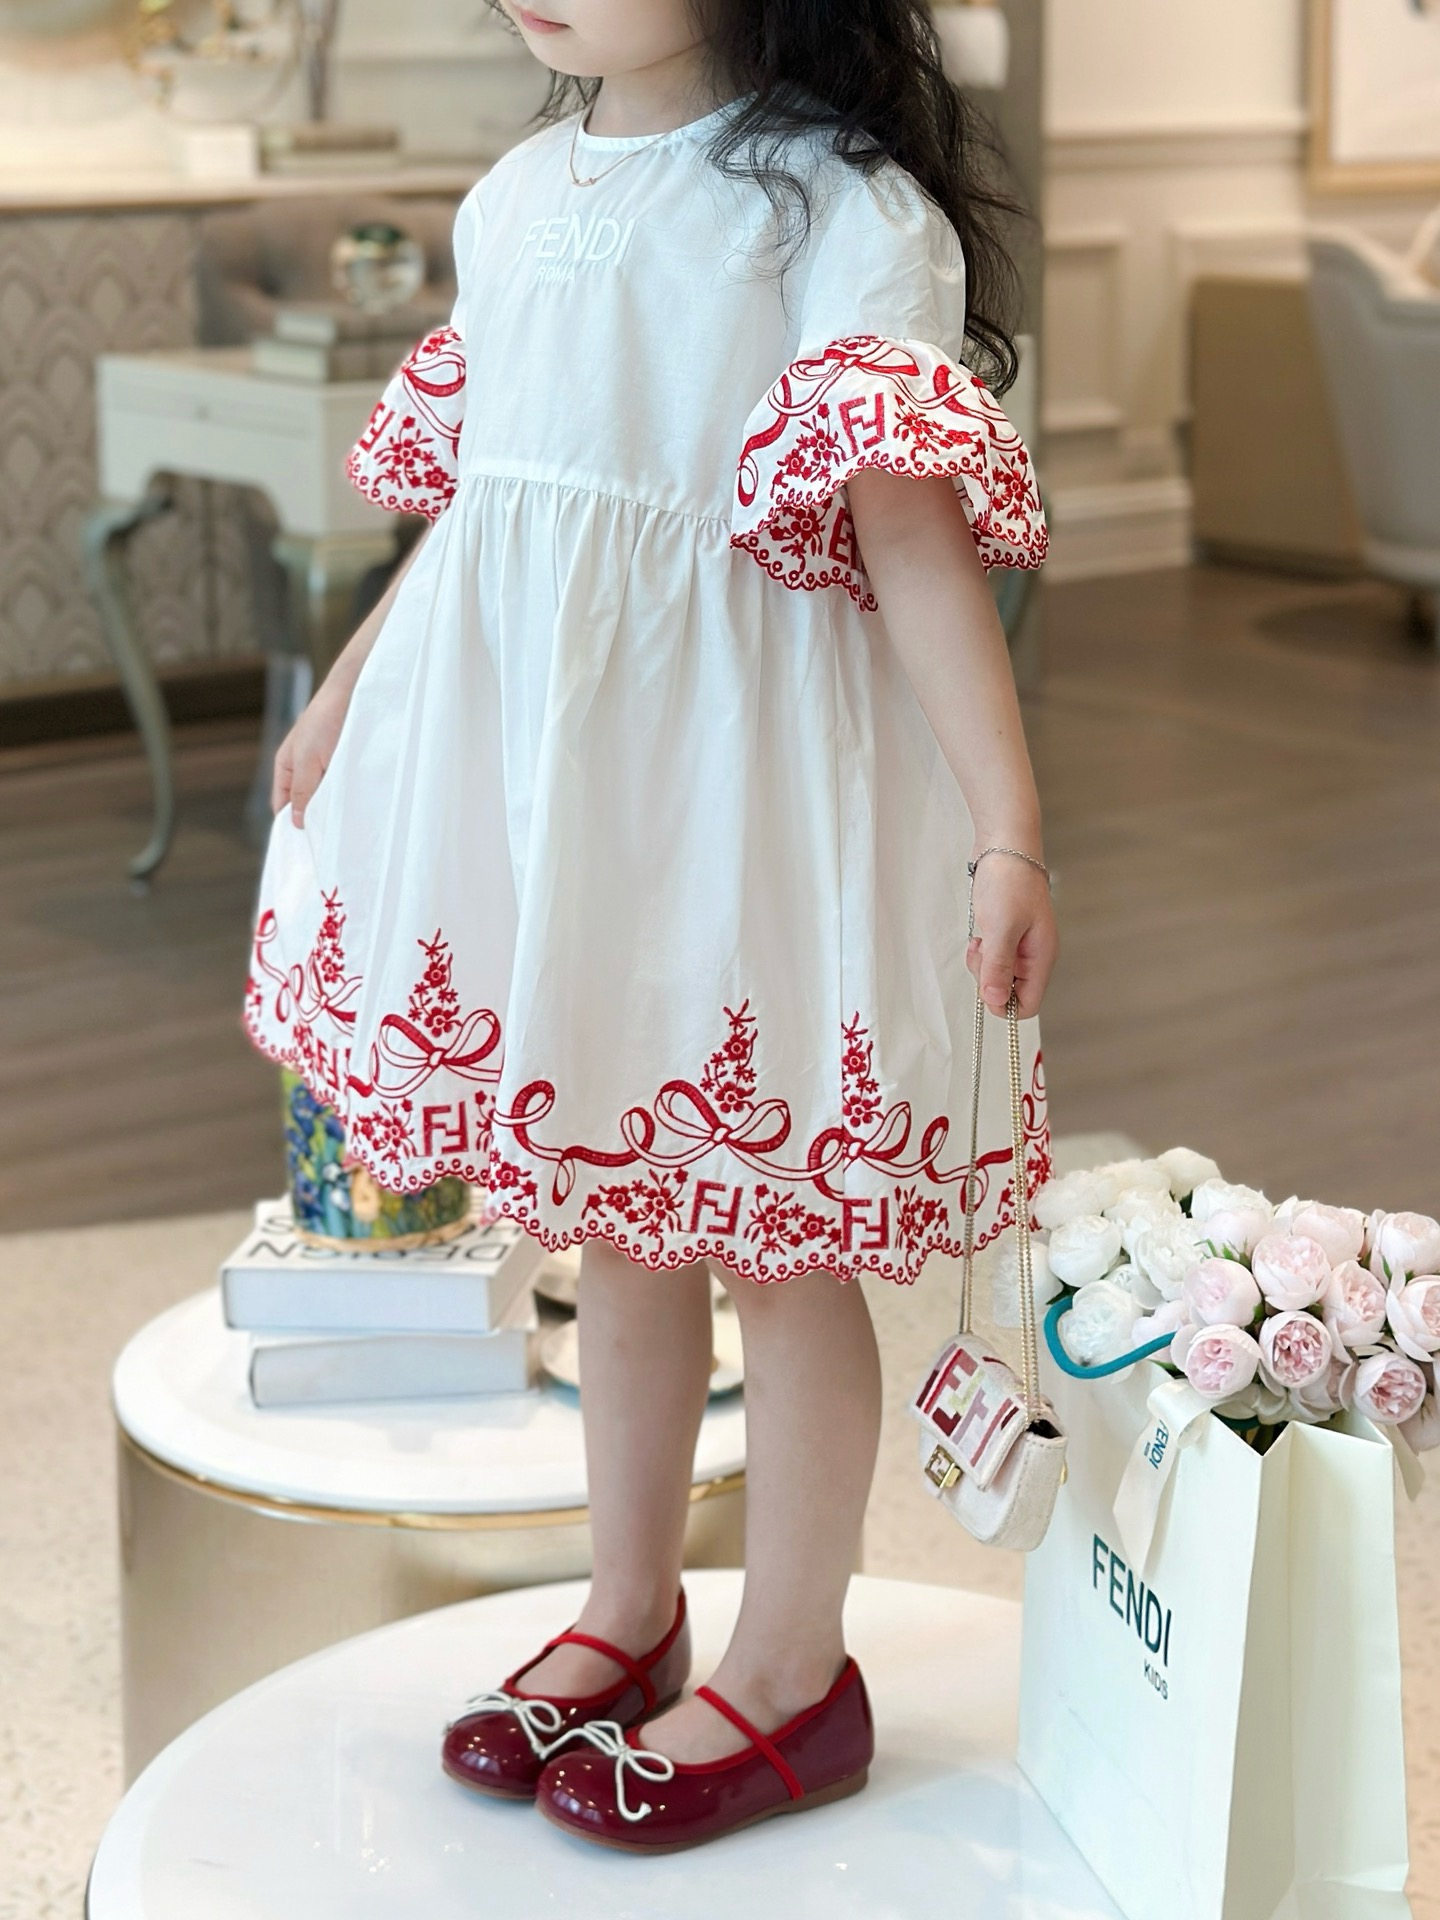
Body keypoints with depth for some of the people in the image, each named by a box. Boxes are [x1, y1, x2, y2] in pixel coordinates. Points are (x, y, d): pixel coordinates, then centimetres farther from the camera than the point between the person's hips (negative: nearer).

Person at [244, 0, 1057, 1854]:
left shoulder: (844, 206, -13)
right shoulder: (518, 200, 8)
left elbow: (914, 533, -19)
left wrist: (1009, 828, -25)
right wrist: (348, 693, 28)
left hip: (735, 781, -7)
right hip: (530, 765, 7)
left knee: (768, 1226, 5)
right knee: (607, 1200, 18)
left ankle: (790, 1673, 22)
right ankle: (628, 1612, 35)